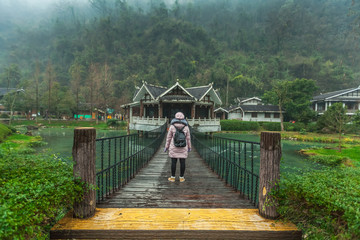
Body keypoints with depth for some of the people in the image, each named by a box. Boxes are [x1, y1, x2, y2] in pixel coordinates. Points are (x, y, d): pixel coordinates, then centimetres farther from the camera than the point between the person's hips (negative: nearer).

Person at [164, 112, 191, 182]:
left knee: (173, 162, 4)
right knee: (182, 162, 6)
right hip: (183, 147, 1)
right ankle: (181, 177, 11)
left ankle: (172, 177, 10)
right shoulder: (186, 127, -3)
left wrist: (166, 146, 6)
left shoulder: (172, 126, -6)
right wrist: (189, 147, 13)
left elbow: (169, 137, -2)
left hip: (174, 147, -1)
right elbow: (188, 138, 2)